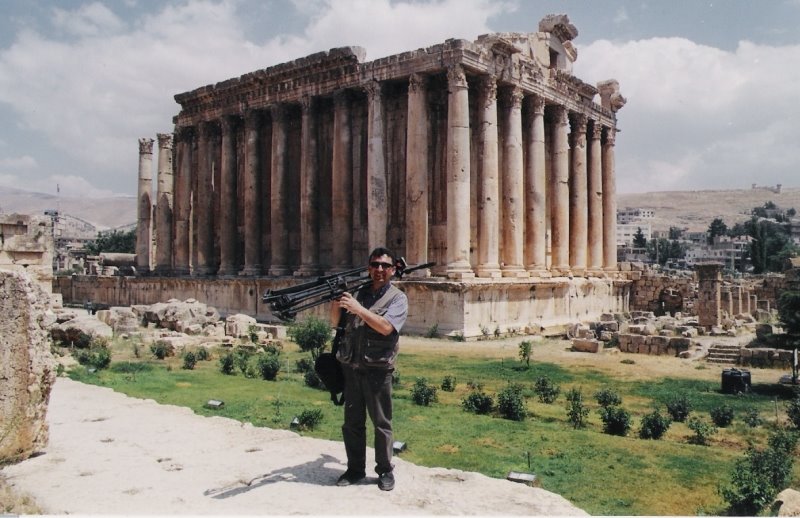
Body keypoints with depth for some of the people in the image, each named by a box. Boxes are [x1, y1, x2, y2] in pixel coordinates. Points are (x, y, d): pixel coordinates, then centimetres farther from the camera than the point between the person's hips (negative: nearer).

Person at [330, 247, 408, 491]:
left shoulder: (398, 298, -2)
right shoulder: (358, 292, 11)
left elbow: (386, 327, -18)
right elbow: (336, 322, 13)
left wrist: (358, 309, -20)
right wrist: (336, 300, -5)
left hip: (377, 370, -4)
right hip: (351, 368, 4)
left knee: (381, 424, 5)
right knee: (352, 423, 12)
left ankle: (385, 471, 19)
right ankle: (355, 469, 26)